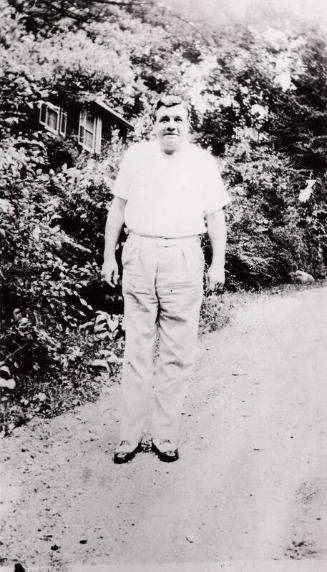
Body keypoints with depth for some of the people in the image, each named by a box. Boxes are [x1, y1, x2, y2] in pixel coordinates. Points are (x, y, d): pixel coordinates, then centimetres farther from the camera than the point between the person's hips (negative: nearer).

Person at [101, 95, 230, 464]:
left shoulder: (203, 161, 8)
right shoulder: (136, 155, 10)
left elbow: (215, 215, 9)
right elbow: (118, 207, 13)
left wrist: (218, 263, 3)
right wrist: (109, 256, 9)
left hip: (184, 259, 0)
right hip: (139, 256, 1)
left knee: (177, 353, 1)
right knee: (137, 350, 2)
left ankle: (165, 435, 11)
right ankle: (130, 436, 9)